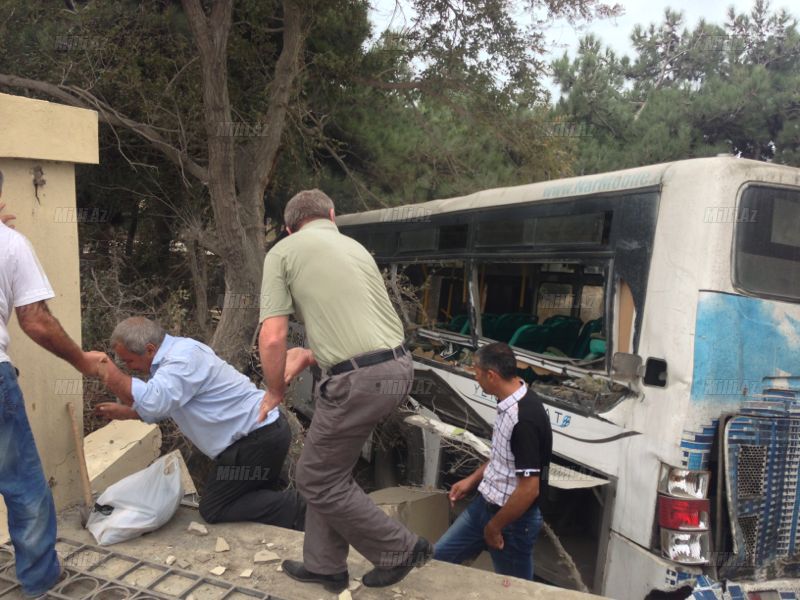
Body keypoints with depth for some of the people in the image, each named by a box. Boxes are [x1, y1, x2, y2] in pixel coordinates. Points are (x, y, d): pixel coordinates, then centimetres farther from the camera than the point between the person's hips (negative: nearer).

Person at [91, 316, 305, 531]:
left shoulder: (183, 358, -19)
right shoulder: (177, 352, 12)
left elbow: (153, 401, -33)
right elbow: (161, 405, 26)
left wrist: (112, 376, -21)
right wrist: (123, 412, 17)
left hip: (258, 438, -10)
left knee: (213, 510, 0)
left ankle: (295, 509, -6)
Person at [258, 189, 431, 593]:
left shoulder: (283, 251, 1)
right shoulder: (356, 247, 19)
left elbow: (272, 337, -8)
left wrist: (275, 392, 9)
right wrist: (308, 357, 32)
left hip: (360, 380, -8)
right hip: (398, 367, 8)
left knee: (317, 479, 12)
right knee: (330, 467, 23)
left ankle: (400, 551, 24)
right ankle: (324, 565, 36)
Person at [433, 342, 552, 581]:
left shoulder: (525, 418, -30)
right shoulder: (509, 402, 0)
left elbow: (529, 489, -28)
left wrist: (494, 526, -17)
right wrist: (472, 480, 16)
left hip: (513, 519, -9)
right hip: (484, 504, 9)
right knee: (439, 557, 14)